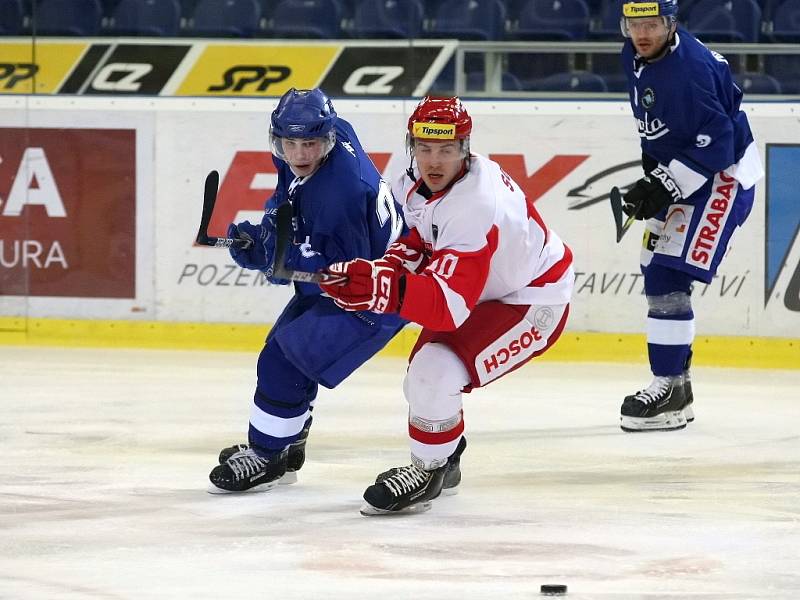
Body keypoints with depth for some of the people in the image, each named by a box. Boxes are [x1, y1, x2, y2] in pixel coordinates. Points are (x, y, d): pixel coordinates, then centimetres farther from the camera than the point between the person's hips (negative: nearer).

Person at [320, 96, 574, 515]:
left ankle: (428, 470, -2)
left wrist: (382, 287, -55)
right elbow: (422, 238, 12)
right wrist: (391, 264, -11)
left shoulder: (474, 209, -36)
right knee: (423, 373, 16)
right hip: (485, 292, 10)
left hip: (531, 305, -10)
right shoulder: (419, 181, -9)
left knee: (435, 373, -24)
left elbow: (449, 303, -42)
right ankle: (445, 459, 40)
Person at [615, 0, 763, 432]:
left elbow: (715, 144, -29)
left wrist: (663, 187, -29)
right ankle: (676, 381, 23)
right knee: (656, 277, 12)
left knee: (667, 278, -17)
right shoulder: (635, 56, 2)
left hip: (723, 176, -10)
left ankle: (670, 389, -15)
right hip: (679, 174, 10)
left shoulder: (689, 70, -27)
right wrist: (652, 163, 13)